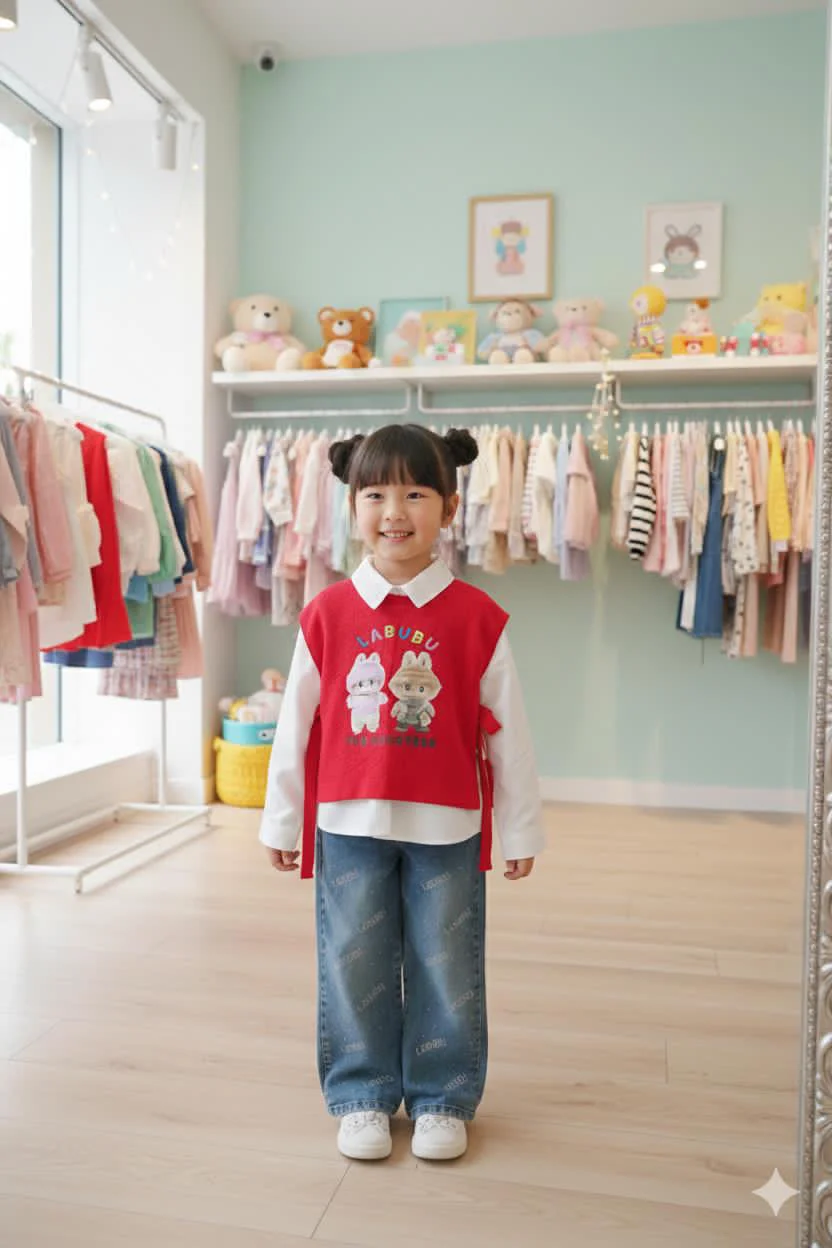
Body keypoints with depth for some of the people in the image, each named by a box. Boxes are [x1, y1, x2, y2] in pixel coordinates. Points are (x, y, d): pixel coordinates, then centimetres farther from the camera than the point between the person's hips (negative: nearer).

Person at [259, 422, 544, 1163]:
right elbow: (296, 724, 3)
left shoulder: (477, 617, -5)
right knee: (354, 968, 13)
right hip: (348, 825, 1)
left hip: (447, 828, -1)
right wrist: (282, 820, 6)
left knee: (447, 970, 12)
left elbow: (507, 732, -1)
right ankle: (362, 1096, 33)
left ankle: (443, 1099, 32)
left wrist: (522, 828, 2)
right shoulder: (328, 614, -2)